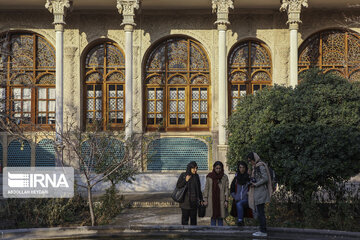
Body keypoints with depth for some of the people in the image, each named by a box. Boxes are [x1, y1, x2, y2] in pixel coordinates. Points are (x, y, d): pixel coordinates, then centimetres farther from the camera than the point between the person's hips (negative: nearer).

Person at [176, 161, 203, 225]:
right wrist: (185, 180, -15)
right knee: (185, 218, -4)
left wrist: (201, 199, 11)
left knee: (193, 218, 4)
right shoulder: (183, 175, -2)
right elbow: (178, 186, -3)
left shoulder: (196, 176, 8)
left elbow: (199, 189, 14)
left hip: (194, 201, 3)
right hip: (185, 201, -3)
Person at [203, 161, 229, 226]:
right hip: (212, 200, 0)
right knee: (213, 218, 3)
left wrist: (226, 200, -3)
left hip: (221, 200, 0)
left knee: (220, 218, 3)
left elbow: (226, 189, 3)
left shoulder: (225, 177, 2)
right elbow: (206, 188, 6)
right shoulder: (209, 177, 4)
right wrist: (205, 200, 0)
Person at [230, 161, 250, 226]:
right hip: (237, 200, 4)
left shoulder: (249, 178, 0)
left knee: (239, 204, -31)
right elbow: (232, 191, 20)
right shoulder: (236, 178, 12)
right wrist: (235, 197, 6)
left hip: (246, 200, -4)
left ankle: (240, 221, -32)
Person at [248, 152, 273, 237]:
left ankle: (263, 232, -3)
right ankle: (262, 230, 17)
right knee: (259, 212, 12)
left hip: (260, 192, -10)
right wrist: (252, 181, 7)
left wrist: (256, 184, -16)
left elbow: (265, 178, -20)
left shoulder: (261, 166, -13)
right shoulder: (256, 166, 16)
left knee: (260, 212, -7)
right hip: (257, 193, 10)